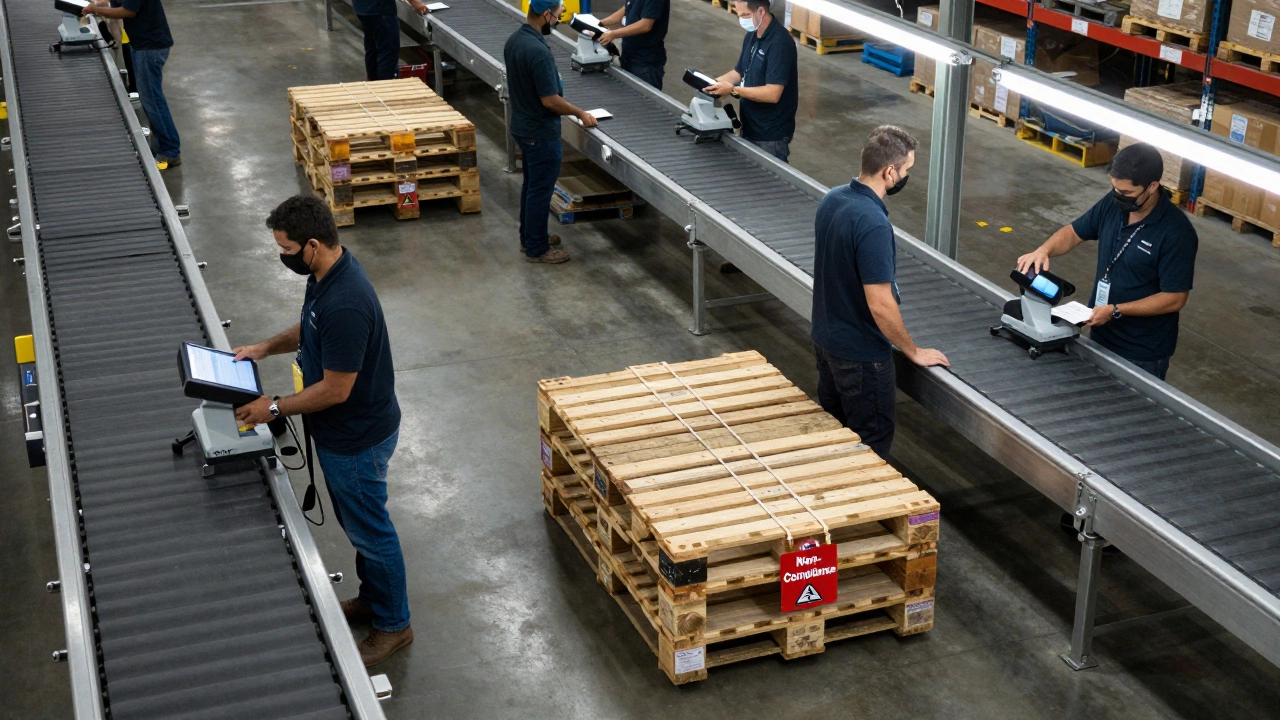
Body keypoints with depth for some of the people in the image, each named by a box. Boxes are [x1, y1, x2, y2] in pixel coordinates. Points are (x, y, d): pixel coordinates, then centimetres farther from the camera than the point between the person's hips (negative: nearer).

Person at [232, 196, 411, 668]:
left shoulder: (346, 304, -35)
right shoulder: (326, 274, -4)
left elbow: (336, 389, -28)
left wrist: (275, 408, -18)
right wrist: (267, 347, 4)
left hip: (357, 438, -10)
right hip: (339, 432, 10)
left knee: (369, 528, 9)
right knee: (354, 522, 25)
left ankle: (393, 625, 28)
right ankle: (371, 598, 45)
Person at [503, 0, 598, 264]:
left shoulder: (513, 41, 1)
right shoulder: (539, 51, -28)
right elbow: (550, 100, -25)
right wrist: (580, 114, -12)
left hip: (522, 125, 9)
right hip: (541, 133, -9)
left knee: (531, 184, 22)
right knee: (540, 191, 3)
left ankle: (529, 236, 34)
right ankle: (537, 249, 14)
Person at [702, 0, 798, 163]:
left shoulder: (779, 42, -22)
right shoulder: (751, 36, 6)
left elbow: (772, 93, -27)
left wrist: (733, 90, -25)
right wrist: (715, 82, -2)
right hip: (749, 127, 9)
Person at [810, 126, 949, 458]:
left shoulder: (831, 199, -3)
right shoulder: (873, 225, -30)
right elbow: (880, 306, -27)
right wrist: (914, 352, -12)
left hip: (825, 339, 8)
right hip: (860, 354, -8)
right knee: (871, 444, 9)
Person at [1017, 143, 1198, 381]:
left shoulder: (1176, 232, -23)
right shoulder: (1114, 203, -5)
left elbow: (1175, 298, -20)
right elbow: (1074, 232, 9)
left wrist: (1116, 311, -24)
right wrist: (1045, 249, -12)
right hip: (1100, 336, 6)